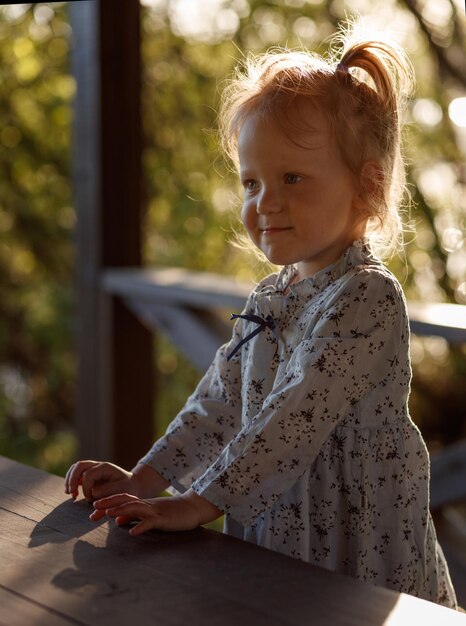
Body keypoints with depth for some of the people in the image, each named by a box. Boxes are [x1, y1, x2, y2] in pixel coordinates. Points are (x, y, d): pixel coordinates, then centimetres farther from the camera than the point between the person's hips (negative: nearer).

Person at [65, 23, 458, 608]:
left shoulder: (367, 298, -19)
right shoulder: (270, 297, 8)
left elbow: (297, 417, -26)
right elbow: (220, 400, 12)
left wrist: (199, 503, -26)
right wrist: (144, 478, 3)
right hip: (276, 547, 7)